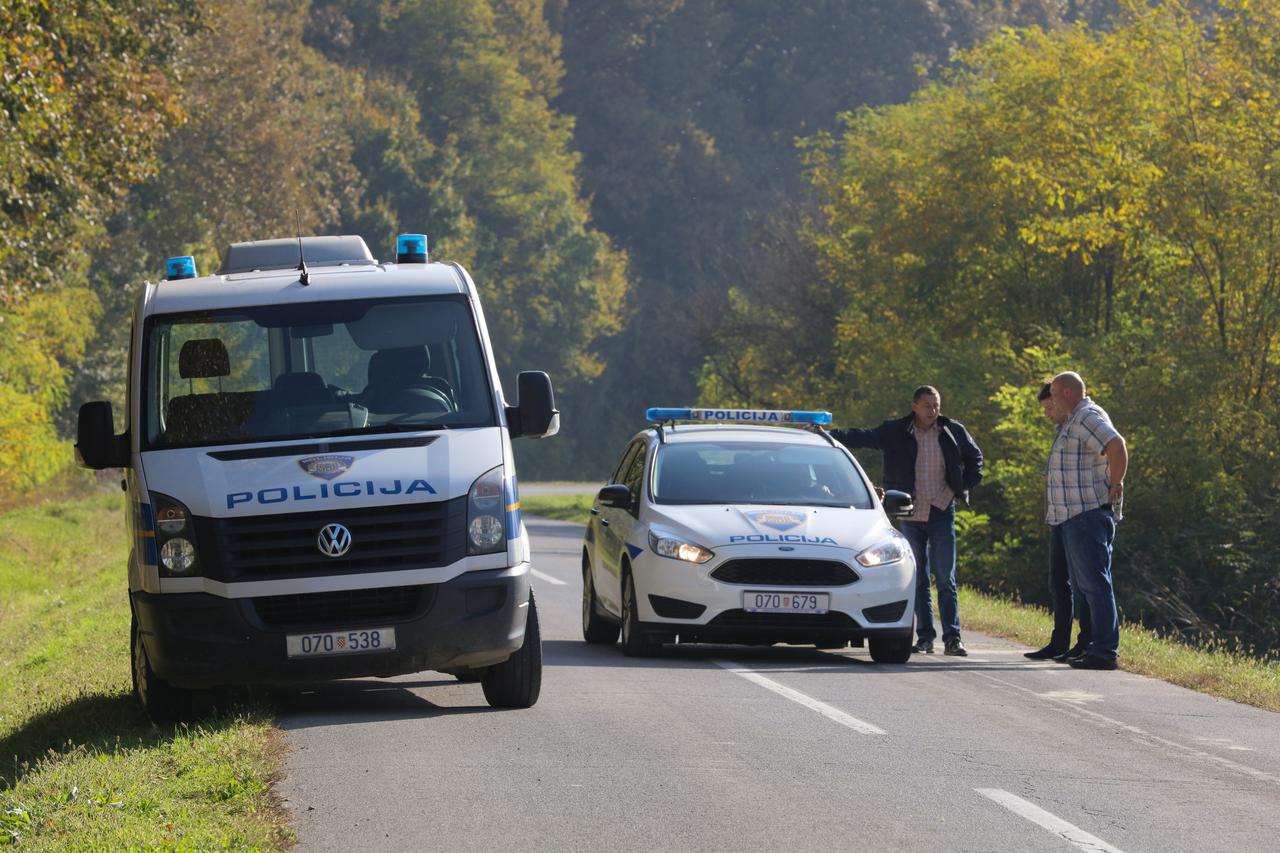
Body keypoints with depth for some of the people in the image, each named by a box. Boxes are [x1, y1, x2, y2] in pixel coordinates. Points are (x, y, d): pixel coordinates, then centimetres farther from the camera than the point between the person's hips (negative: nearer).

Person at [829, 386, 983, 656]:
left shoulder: (953, 431, 2)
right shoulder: (896, 432, 1)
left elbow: (975, 458, 14)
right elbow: (861, 437, -1)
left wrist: (962, 487, 2)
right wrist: (828, 435, -11)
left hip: (942, 513, -1)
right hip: (911, 514, 1)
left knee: (946, 579, -6)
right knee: (918, 580, 5)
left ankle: (952, 638, -8)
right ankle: (925, 637, 9)